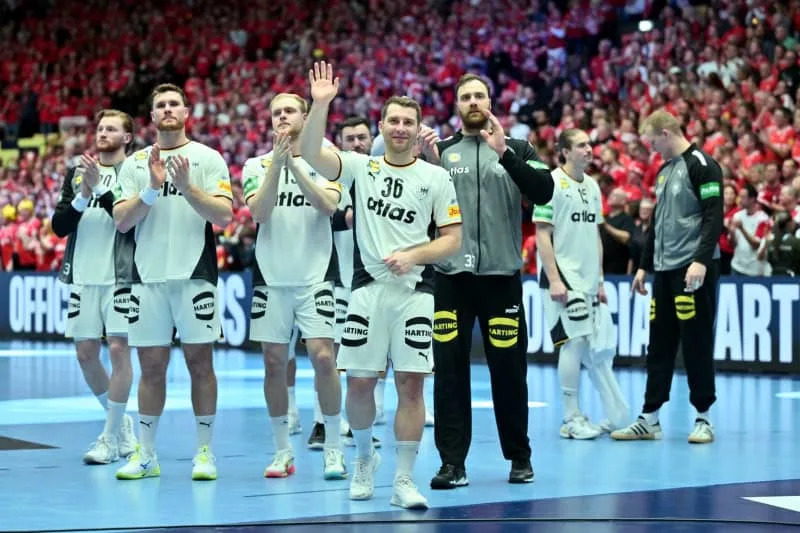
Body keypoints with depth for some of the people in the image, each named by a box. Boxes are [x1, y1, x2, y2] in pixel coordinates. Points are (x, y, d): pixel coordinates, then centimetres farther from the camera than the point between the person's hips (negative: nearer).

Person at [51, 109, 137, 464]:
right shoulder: (77, 173, 13)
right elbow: (59, 225, 6)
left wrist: (100, 188, -21)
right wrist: (82, 198, -10)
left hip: (121, 277, -5)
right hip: (83, 278, 5)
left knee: (118, 349, -7)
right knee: (85, 354, 7)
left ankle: (111, 438, 1)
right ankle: (121, 422, 26)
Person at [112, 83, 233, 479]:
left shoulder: (208, 158, 4)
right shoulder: (134, 163, 11)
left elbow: (224, 215, -6)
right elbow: (122, 221, 1)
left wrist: (187, 186, -17)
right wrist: (152, 188, -12)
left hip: (195, 275, -2)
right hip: (148, 276, 2)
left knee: (200, 362, 0)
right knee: (151, 365, 6)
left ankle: (204, 452, 7)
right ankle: (145, 454, 13)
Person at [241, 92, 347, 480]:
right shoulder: (257, 165, 7)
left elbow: (329, 205, -14)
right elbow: (258, 212, -9)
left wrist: (294, 163, -19)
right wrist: (277, 163, -18)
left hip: (315, 276, -2)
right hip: (271, 277, 2)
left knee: (323, 356, -10)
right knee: (274, 362, 4)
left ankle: (333, 447, 1)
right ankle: (282, 450, 14)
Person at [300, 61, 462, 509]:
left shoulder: (437, 178, 3)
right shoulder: (361, 166, 5)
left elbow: (453, 239, 3)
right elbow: (311, 154, -11)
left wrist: (414, 255, -13)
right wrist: (321, 105, -23)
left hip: (415, 291, -1)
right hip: (369, 288, 1)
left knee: (411, 384, -4)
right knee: (359, 383, 2)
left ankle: (404, 480, 3)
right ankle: (366, 457, 29)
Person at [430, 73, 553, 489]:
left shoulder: (516, 150, 8)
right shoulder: (440, 151, 10)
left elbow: (544, 192, -9)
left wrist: (505, 153, -18)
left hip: (501, 275, 0)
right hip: (451, 277, 1)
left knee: (509, 369, 5)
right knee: (449, 369, 0)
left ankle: (519, 457, 20)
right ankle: (453, 462, 5)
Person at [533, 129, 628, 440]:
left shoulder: (592, 186, 14)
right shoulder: (551, 182, -8)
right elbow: (542, 234, -11)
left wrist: (600, 280, 16)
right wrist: (553, 280, -17)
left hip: (587, 281, 7)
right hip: (562, 278, -7)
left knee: (591, 347, 9)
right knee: (574, 342, -8)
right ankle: (571, 419, 0)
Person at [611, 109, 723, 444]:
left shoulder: (701, 165, -8)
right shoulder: (664, 171, 18)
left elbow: (714, 216, -16)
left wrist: (701, 260, -23)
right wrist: (644, 266, 22)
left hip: (693, 272, -8)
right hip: (664, 272, 8)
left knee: (696, 345, -2)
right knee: (659, 346, 8)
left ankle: (703, 418, 7)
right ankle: (649, 419, 11)